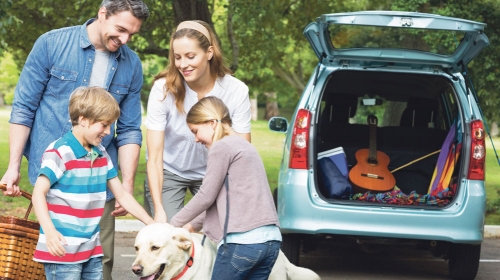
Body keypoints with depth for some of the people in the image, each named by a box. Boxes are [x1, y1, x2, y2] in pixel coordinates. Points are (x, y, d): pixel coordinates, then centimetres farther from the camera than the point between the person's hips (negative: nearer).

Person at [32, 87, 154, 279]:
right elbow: (39, 193, -14)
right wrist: (50, 231, -27)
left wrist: (152, 225, 12)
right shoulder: (59, 153, -11)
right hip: (62, 249, -7)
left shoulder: (101, 155, 12)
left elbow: (122, 195, 17)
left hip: (92, 249, 8)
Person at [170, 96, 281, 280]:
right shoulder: (243, 146, 23)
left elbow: (206, 196, -4)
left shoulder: (221, 147, -4)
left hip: (243, 241, -8)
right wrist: (193, 225, 31)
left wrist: (174, 225, 8)